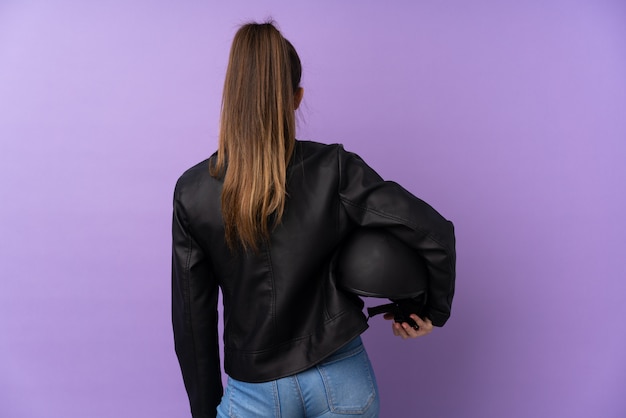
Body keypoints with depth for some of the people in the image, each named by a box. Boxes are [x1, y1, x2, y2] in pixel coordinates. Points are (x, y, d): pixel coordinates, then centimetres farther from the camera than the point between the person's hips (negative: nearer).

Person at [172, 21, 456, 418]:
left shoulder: (192, 193, -10)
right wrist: (435, 310, 3)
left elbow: (193, 317, -5)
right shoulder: (333, 168, -13)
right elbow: (434, 232, -15)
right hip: (343, 380, 1)